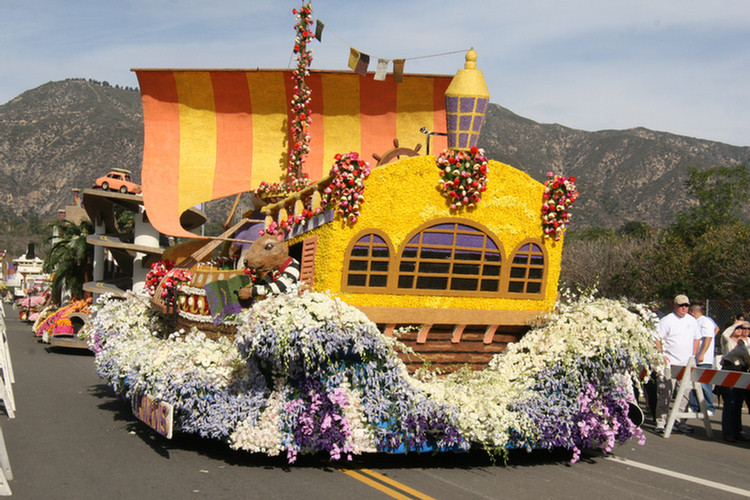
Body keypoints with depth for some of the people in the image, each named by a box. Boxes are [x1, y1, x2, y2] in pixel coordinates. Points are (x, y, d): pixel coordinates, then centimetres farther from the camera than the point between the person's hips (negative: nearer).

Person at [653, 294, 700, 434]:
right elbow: (656, 339, -9)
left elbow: (696, 339, 23)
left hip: (687, 365, 6)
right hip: (669, 364, -6)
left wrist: (693, 357, 14)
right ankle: (661, 423, -1)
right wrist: (661, 355, -15)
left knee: (685, 394, 7)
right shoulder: (667, 320, -6)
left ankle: (681, 422, 16)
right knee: (665, 394, -6)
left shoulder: (692, 321, 13)